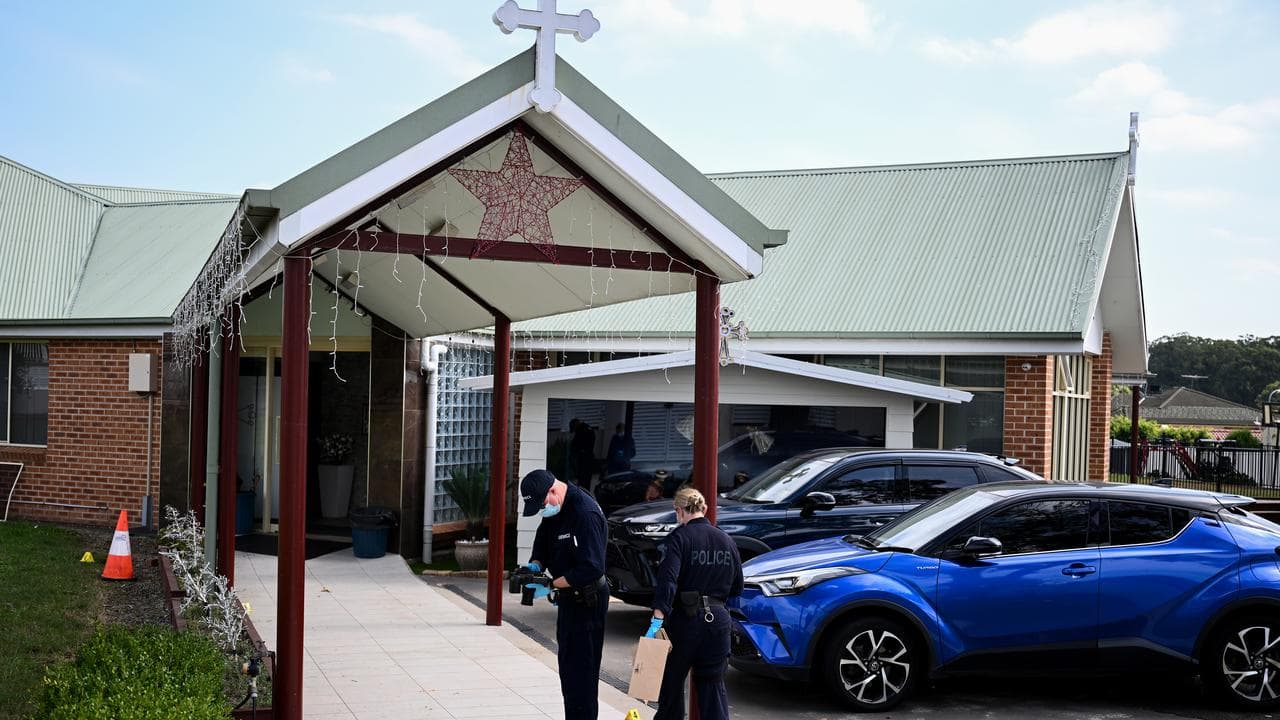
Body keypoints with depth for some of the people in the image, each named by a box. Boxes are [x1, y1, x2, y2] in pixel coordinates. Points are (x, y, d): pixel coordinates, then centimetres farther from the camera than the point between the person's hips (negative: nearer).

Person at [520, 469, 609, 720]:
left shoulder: (585, 513, -24)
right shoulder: (553, 510, 5)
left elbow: (591, 568, -27)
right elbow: (542, 545, 17)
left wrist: (551, 584, -24)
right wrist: (535, 565, -5)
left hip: (586, 602, -10)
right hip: (569, 598, 10)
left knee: (580, 669, -8)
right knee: (567, 665, 16)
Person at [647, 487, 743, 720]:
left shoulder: (679, 537, -8)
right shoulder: (727, 540, 9)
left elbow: (667, 579, -22)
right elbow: (736, 588, 15)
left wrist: (658, 618, -28)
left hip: (685, 618, -4)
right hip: (718, 618, 4)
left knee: (672, 682, 14)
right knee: (713, 683, 9)